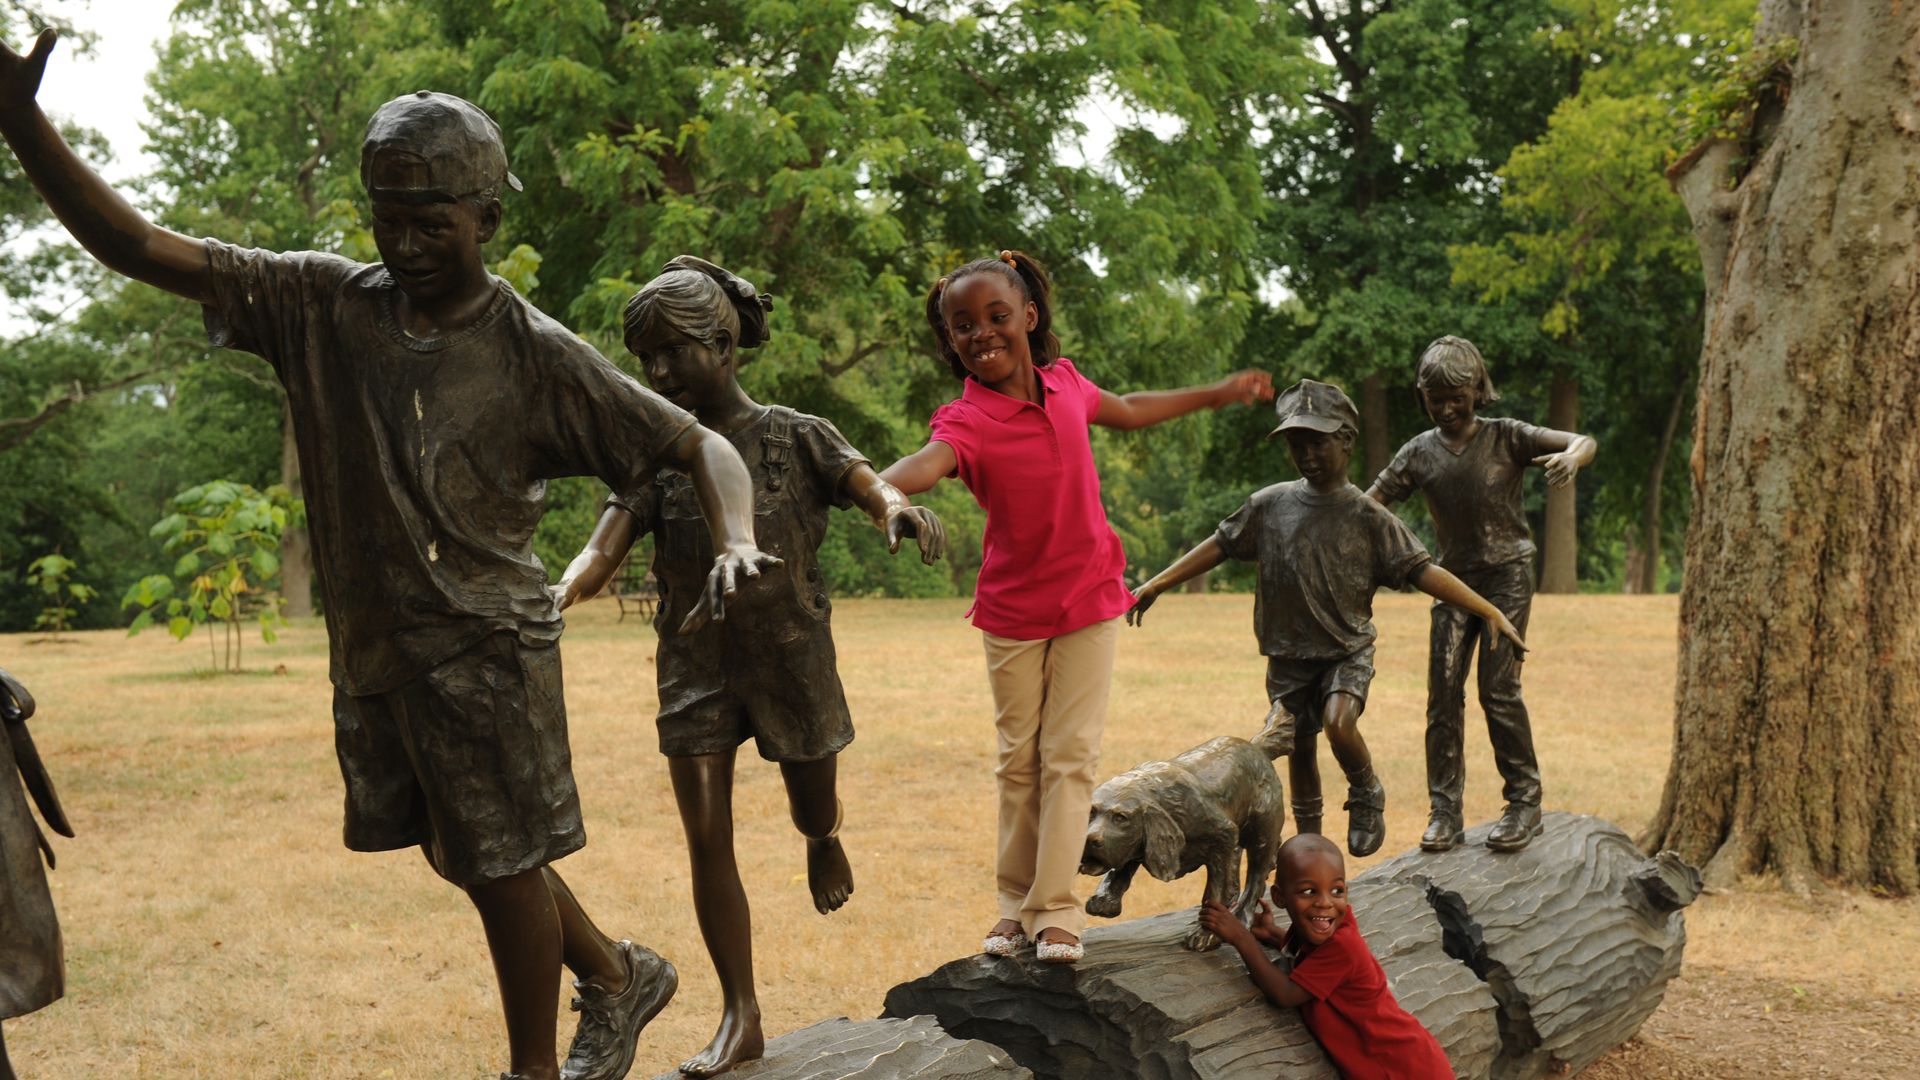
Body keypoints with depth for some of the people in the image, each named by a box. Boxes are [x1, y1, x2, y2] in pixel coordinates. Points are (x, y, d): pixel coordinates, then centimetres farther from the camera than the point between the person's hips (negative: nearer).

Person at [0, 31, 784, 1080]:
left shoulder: (536, 355, -12)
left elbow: (698, 445, -10)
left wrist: (737, 543, -30)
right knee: (468, 857, 18)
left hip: (485, 647, -5)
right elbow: (137, 247, -6)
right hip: (371, 647, 5)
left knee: (504, 864, 3)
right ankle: (618, 976, 40)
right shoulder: (323, 305, -2)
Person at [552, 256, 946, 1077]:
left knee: (812, 815, 16)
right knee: (707, 839, -5)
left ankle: (823, 838, 55)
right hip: (695, 667, 1)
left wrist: (900, 509, -48)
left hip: (791, 659, -1)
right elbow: (604, 549, -12)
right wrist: (563, 591, -36)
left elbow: (870, 486, -23)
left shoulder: (795, 438, -7)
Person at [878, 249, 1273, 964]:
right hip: (1012, 611, -2)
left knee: (1070, 756, 0)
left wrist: (1218, 394, 29)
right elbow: (925, 463, -45)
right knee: (1018, 759, 9)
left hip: (1088, 601, 2)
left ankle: (1057, 908, 5)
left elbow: (1126, 412, 17)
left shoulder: (1064, 383, -6)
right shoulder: (967, 421, -21)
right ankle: (1016, 905, 21)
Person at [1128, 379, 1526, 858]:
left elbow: (1420, 570, -9)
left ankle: (1368, 795, 3)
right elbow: (1219, 546, 7)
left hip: (1347, 650, -3)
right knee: (1299, 748, 8)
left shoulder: (1367, 516, -7)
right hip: (1289, 655, 3)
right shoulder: (1270, 505, -1)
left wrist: (1488, 610, -16)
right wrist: (1155, 585, 4)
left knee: (1339, 723, -26)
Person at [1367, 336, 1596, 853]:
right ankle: (1445, 811, 4)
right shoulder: (1420, 452, 2)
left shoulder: (1506, 437, -4)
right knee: (1443, 691, -2)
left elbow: (1585, 442, -9)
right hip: (1453, 578, 3)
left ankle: (1524, 801, 3)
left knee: (1498, 687, -10)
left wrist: (1571, 457, -33)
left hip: (1507, 576, -3)